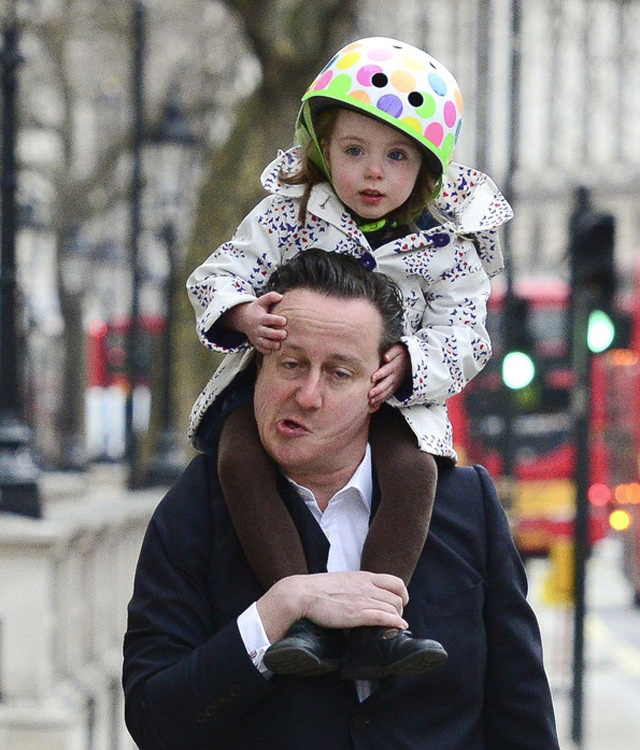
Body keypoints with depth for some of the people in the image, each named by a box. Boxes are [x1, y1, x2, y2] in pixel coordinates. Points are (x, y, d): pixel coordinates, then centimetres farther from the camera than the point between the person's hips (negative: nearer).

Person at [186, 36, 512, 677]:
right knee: (239, 458, -30)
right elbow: (218, 275, -3)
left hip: (389, 391, 0)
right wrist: (242, 314, -28)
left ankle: (375, 623, -34)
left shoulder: (442, 247, -1)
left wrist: (408, 365, -26)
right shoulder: (287, 215, 0)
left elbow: (463, 334, -4)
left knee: (413, 468, -31)